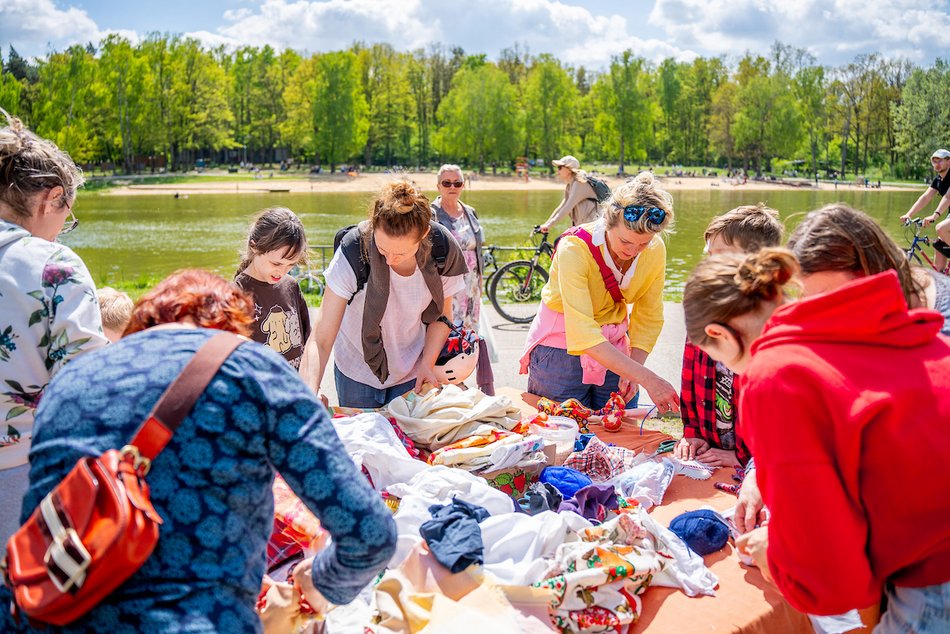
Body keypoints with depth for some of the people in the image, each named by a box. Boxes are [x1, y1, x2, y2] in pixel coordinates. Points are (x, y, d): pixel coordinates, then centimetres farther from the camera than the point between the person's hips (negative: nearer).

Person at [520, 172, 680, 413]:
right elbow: (583, 335, -36)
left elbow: (649, 317, -3)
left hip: (613, 350, 4)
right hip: (563, 348, -4)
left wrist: (632, 371, -17)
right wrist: (646, 378, -40)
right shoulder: (575, 248, -28)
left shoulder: (655, 250, -12)